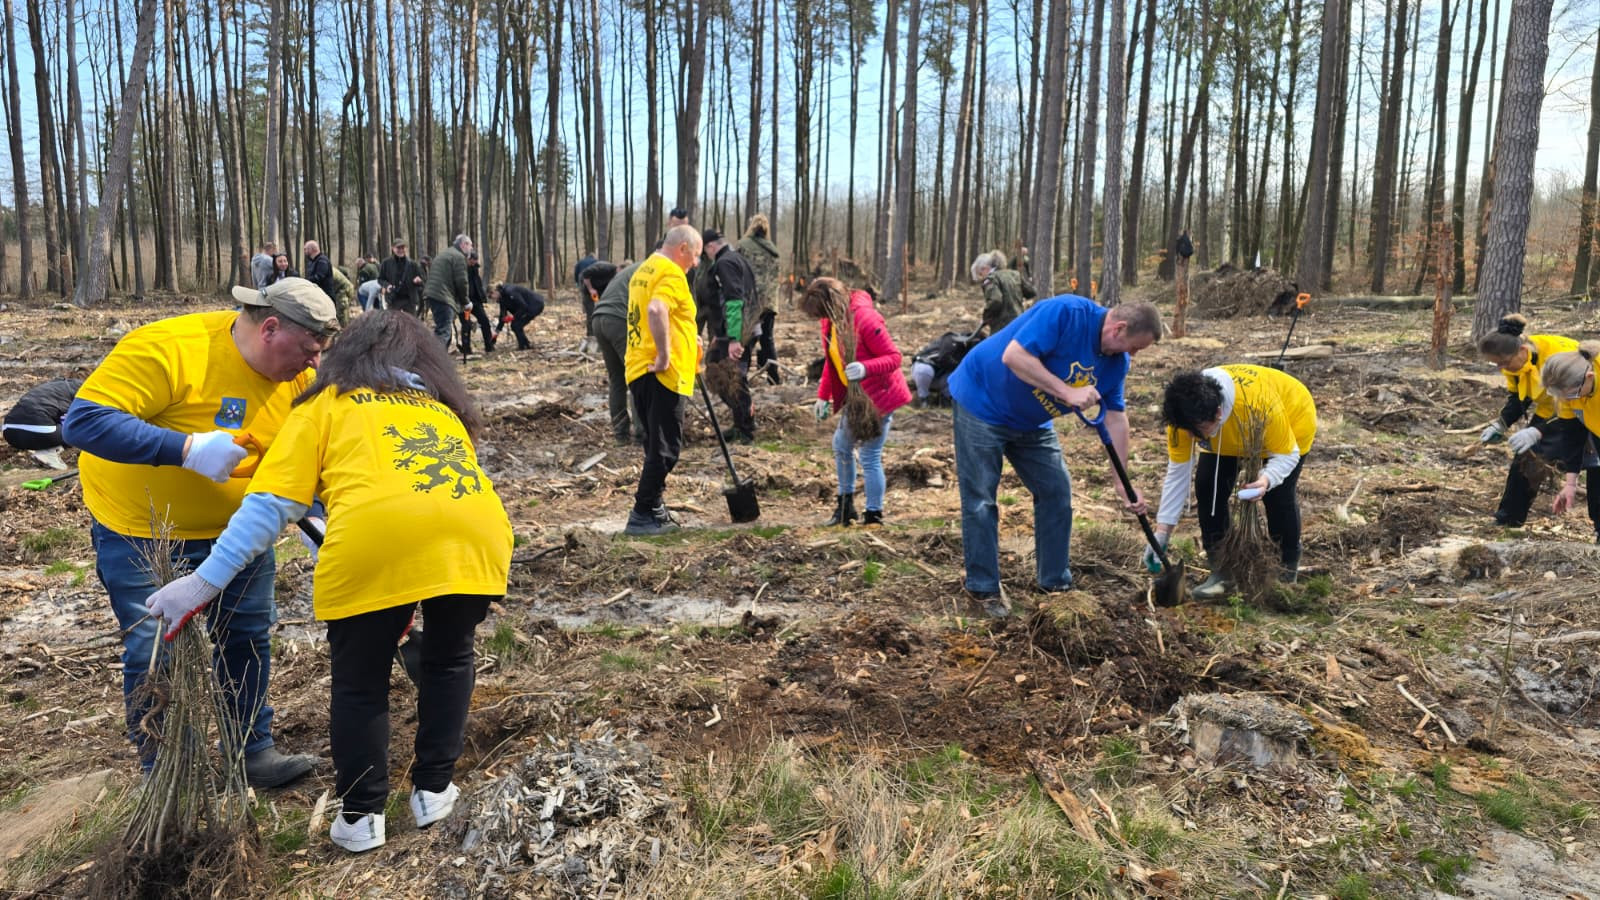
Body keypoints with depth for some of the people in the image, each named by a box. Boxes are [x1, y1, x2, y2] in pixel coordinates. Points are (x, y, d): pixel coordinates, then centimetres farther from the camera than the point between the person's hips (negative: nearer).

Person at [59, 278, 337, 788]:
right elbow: (83, 422, -33)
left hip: (236, 528, 6)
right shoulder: (168, 348, -29)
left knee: (248, 637, 12)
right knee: (155, 653, 1)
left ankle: (252, 750, 30)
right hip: (142, 531, -5)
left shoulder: (299, 376, -10)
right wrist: (187, 448, -41)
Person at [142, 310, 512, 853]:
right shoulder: (444, 406, 35)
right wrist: (414, 603, 47)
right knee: (448, 659, 29)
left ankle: (361, 817, 31)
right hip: (477, 534, 4)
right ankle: (433, 791, 36)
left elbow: (273, 503, 13)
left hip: (375, 542, -3)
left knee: (360, 681, 20)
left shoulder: (326, 403, 25)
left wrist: (205, 580, 16)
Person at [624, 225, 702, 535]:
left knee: (657, 444, 17)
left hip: (639, 370, 9)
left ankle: (654, 510, 22)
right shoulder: (671, 273, -12)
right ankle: (643, 515, -1)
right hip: (663, 373, -9)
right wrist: (664, 355, -25)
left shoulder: (644, 270, 19)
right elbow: (656, 310, -31)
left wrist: (687, 339, 25)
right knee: (665, 448, -3)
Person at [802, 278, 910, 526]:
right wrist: (823, 395, 10)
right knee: (841, 446, 19)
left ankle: (874, 517, 7)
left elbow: (894, 357, -22)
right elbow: (831, 360, 13)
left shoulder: (865, 319, -25)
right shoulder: (831, 321, 1)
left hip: (878, 396, -9)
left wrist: (865, 368, -38)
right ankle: (846, 505, 35)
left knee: (869, 457, -7)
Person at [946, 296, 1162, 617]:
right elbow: (1014, 356, -34)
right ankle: (983, 589, 8)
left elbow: (1116, 418, 1)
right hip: (980, 401, -8)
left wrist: (1122, 481, 0)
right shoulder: (1066, 312, -28)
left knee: (1056, 491, 6)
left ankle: (1055, 583, 18)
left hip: (1031, 423, 8)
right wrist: (1067, 392, -35)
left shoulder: (1116, 361, -4)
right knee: (980, 500, -4)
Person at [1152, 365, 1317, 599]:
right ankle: (1222, 571, -1)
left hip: (1292, 418, -3)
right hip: (1228, 436, 4)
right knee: (1208, 487, -15)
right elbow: (1178, 472, -23)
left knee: (1278, 494, -19)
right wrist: (1162, 532, -26)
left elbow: (1287, 454, -28)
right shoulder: (1184, 414, -32)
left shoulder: (1259, 406, -44)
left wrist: (1267, 480, -51)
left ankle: (1287, 571, 6)